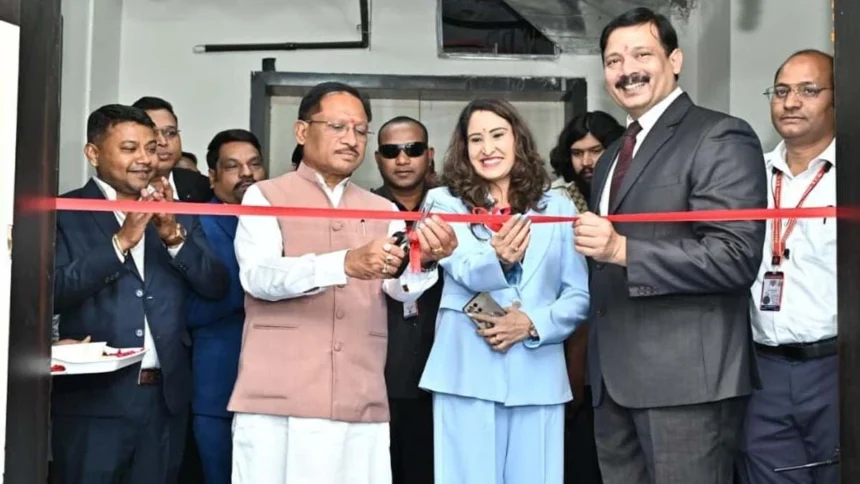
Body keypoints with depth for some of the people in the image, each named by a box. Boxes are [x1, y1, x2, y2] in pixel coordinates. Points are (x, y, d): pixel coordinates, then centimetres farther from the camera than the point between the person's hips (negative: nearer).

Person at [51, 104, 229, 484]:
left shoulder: (178, 214, 10)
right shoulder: (65, 212, -1)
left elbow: (216, 287, 2)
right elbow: (53, 293, -12)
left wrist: (174, 235, -12)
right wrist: (121, 241, -19)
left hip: (166, 398, 4)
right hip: (93, 398, -3)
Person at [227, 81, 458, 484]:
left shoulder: (383, 210, 14)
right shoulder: (265, 196, 3)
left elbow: (401, 288, -2)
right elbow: (258, 276, -14)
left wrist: (423, 263, -25)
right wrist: (346, 263, -29)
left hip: (362, 409, 3)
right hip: (277, 406, -3)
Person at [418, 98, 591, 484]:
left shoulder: (556, 206, 9)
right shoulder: (444, 202, 4)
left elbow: (580, 293, 4)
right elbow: (467, 272, -13)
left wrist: (533, 323, -12)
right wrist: (496, 258, -35)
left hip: (537, 375, 2)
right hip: (468, 373, -1)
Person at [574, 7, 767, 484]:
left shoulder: (720, 137, -8)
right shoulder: (610, 159, 18)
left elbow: (736, 256, -19)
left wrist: (624, 250, -25)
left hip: (686, 378, -8)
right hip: (614, 379, 8)